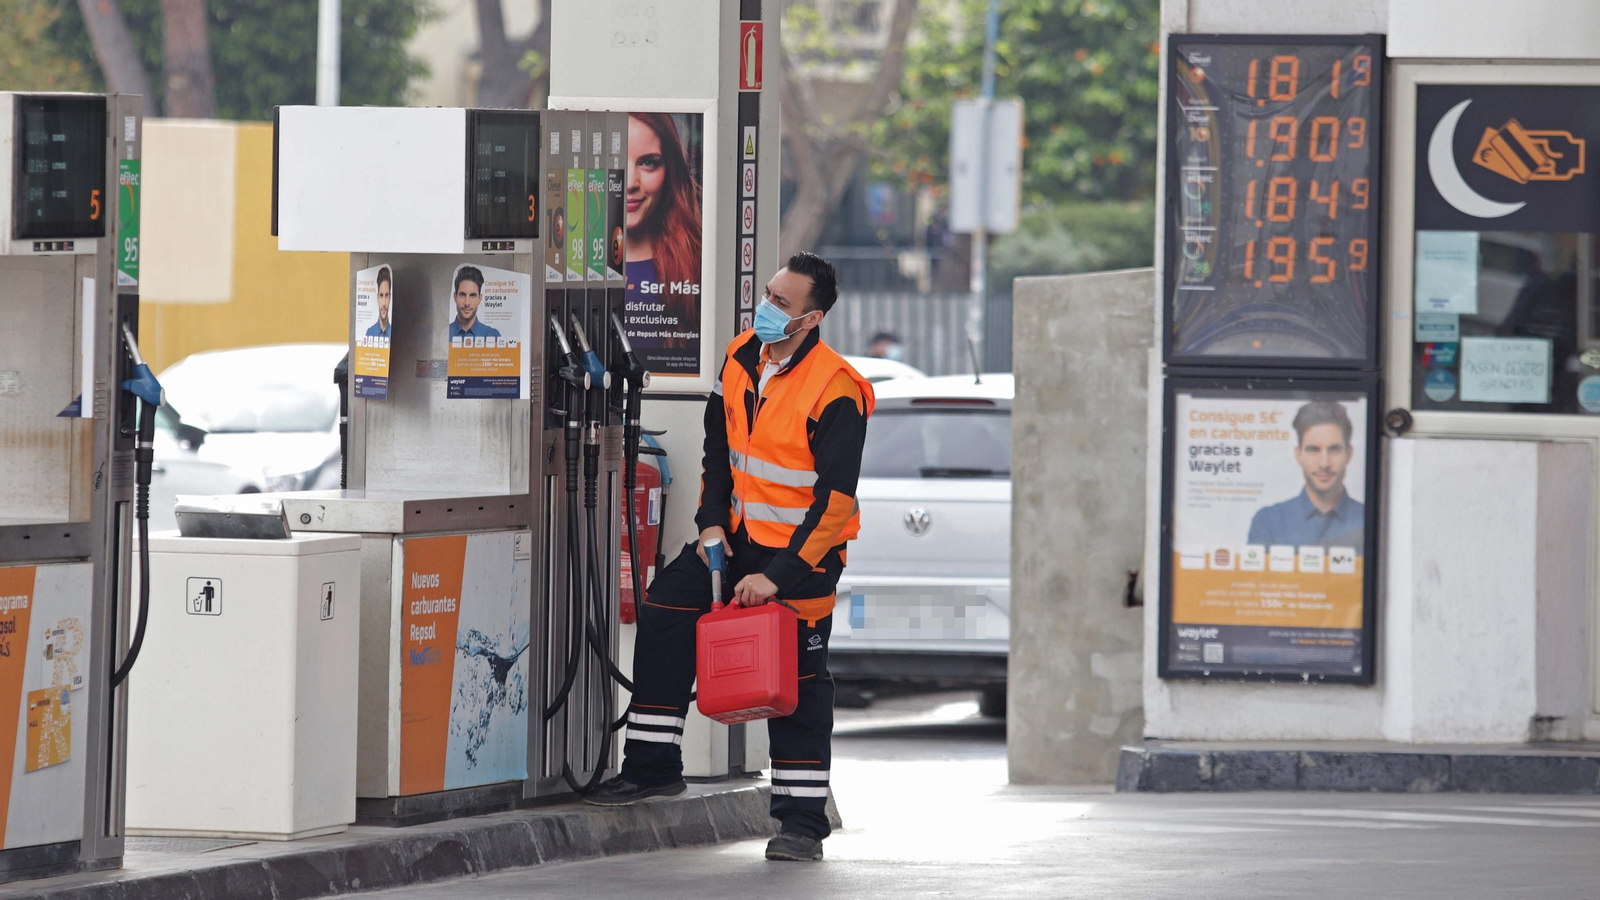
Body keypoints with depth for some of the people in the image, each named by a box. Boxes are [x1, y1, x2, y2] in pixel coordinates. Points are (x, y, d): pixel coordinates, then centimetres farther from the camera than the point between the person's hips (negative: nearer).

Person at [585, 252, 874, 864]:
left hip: (802, 550, -7)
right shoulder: (741, 358, 0)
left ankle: (802, 819, 3)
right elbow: (718, 446, 15)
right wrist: (711, 522, 3)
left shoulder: (835, 391, -22)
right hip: (740, 536, 7)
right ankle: (653, 766, 5)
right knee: (664, 607, -4)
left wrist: (778, 575, -25)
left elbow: (835, 499, -23)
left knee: (797, 676, -5)